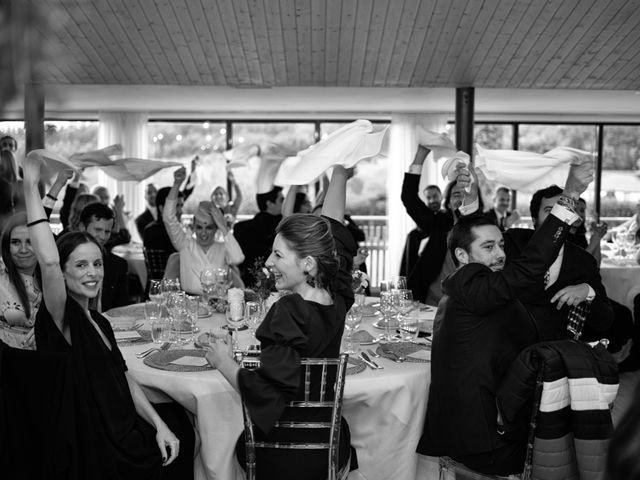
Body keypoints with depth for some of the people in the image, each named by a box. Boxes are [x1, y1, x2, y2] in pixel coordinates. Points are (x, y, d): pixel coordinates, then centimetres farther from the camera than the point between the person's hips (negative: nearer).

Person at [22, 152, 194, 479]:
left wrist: (159, 425, 1)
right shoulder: (60, 317, -13)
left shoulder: (98, 322, 9)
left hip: (122, 436, 7)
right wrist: (31, 186, -27)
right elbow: (48, 261, -32)